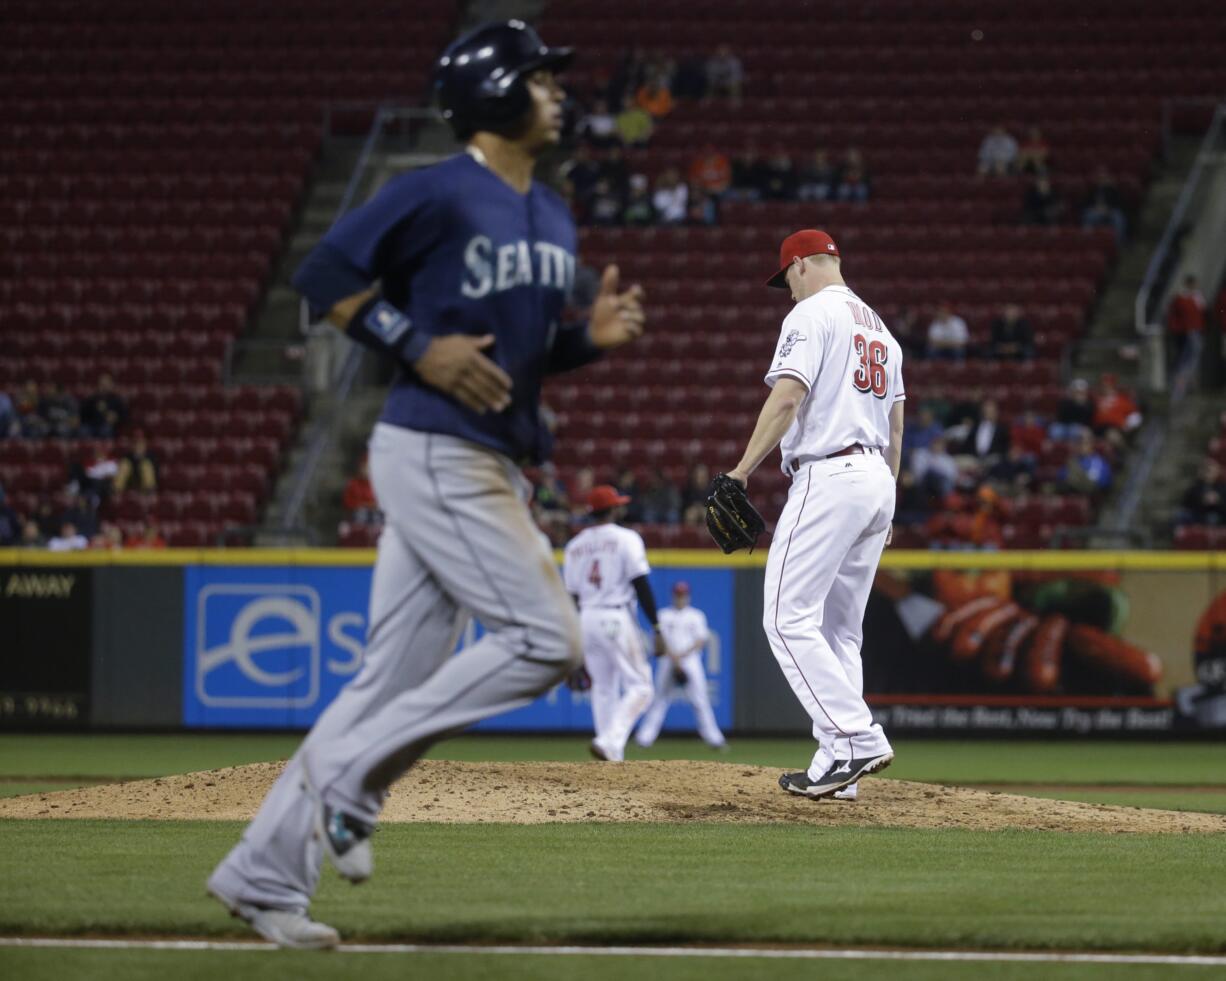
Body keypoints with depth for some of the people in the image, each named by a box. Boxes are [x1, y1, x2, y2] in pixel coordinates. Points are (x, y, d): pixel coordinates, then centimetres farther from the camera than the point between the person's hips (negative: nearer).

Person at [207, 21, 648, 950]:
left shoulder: (554, 220, 16)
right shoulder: (437, 195, -10)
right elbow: (325, 274, -8)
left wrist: (593, 336, 4)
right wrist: (419, 348, -17)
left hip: (497, 469, 9)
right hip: (433, 458, -9)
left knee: (395, 682, 7)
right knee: (547, 640, -15)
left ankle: (264, 872, 11)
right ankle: (352, 771, -6)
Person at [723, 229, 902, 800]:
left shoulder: (811, 314, -5)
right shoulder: (878, 327, 22)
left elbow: (787, 397, -17)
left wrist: (741, 471, -16)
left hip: (829, 478, -9)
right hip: (876, 481, 9)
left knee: (789, 618, -10)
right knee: (839, 629, 10)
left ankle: (856, 740, -20)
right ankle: (839, 769, 4)